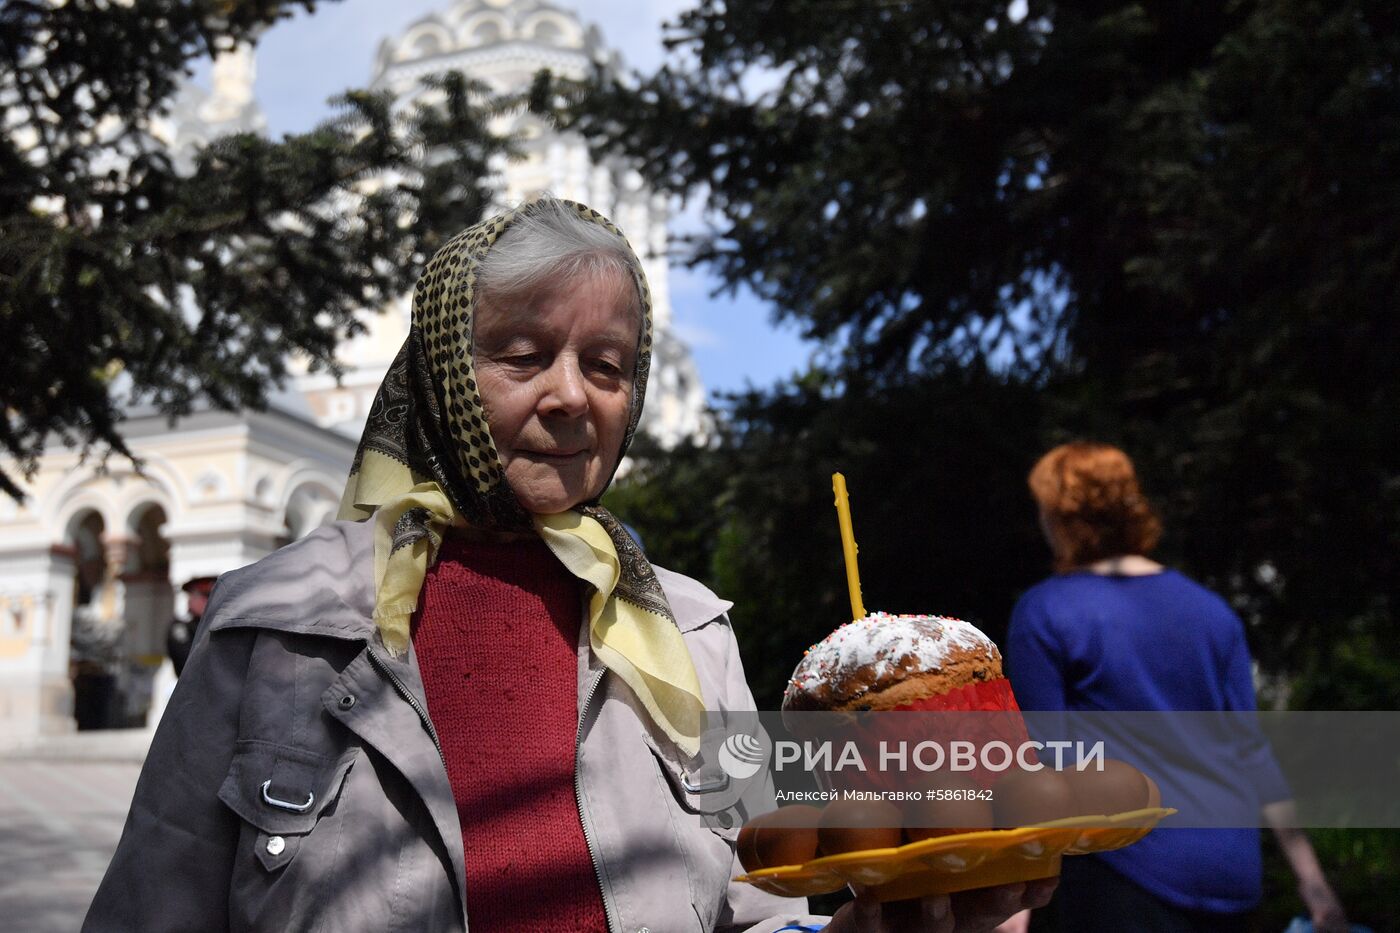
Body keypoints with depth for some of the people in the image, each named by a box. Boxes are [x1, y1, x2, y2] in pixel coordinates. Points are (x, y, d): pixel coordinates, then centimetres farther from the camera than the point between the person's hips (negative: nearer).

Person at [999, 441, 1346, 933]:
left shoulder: (1043, 613, -6)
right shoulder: (1210, 609, 8)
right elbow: (1251, 750, 6)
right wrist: (1310, 874, 11)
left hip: (1126, 867, -6)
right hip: (1228, 868, 6)